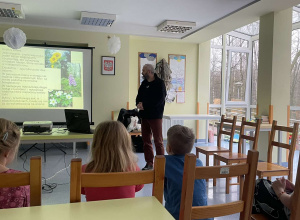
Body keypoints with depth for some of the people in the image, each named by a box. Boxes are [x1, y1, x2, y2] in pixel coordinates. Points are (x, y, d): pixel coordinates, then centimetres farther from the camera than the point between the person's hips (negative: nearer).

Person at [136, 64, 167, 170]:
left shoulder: (159, 83, -6)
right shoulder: (144, 83, 16)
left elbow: (160, 100, -15)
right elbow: (139, 97, 18)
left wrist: (144, 105, -15)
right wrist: (138, 104, -5)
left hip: (155, 116, -7)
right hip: (144, 115, 7)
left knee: (158, 141, -3)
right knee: (146, 140, 10)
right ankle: (149, 163, 19)